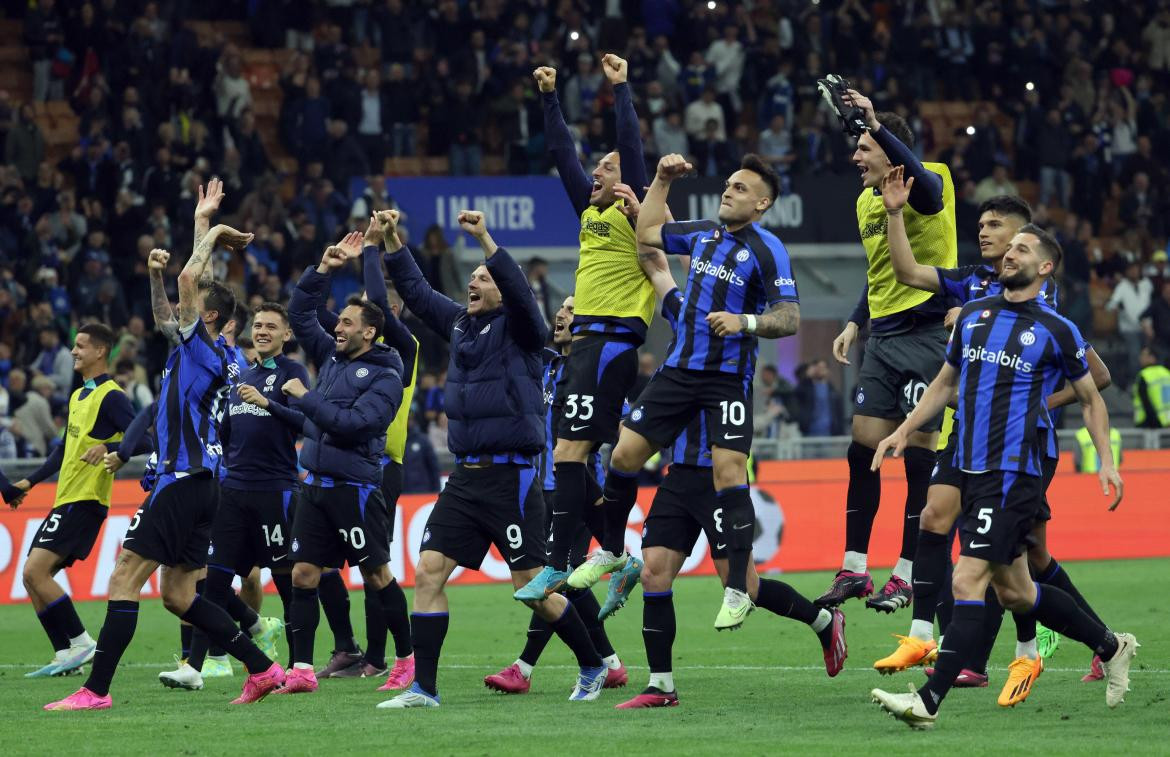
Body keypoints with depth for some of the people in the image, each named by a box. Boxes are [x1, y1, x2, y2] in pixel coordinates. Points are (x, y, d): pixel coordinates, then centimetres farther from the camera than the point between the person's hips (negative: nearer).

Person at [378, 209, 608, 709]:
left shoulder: (518, 328, -5)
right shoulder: (460, 324, 13)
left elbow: (519, 292, -25)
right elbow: (416, 291, 18)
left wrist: (485, 240, -33)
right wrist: (391, 242, 9)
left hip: (509, 477, -7)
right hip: (465, 477, 7)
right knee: (428, 573, -4)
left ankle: (593, 667, 17)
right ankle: (423, 687, -2)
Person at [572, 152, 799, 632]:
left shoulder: (767, 250, -9)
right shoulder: (704, 234, 11)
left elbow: (790, 318, -16)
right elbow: (646, 234, 25)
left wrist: (744, 321, -32)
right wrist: (662, 181, 18)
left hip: (728, 376, -6)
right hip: (679, 370, 6)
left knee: (729, 474, -15)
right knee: (625, 453, 4)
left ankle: (737, 591, -9)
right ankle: (611, 551, 26)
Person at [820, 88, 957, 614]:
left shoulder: (929, 184, -11)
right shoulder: (865, 201, 13)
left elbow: (919, 179, -38)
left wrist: (877, 124, -48)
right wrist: (855, 323, 15)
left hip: (927, 331, -8)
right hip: (883, 336, 8)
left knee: (919, 455, -4)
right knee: (862, 451, 3)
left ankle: (906, 576, 2)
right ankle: (854, 570, 9)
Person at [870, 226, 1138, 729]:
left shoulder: (1057, 332, -3)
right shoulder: (971, 316, 12)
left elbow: (1090, 398, 8)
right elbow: (945, 384, 23)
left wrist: (1106, 461, 1)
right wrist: (903, 431, 15)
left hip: (1013, 474, -7)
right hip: (969, 470, 7)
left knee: (967, 582, -14)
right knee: (1013, 590, 13)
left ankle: (929, 702, -15)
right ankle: (1111, 647, 31)